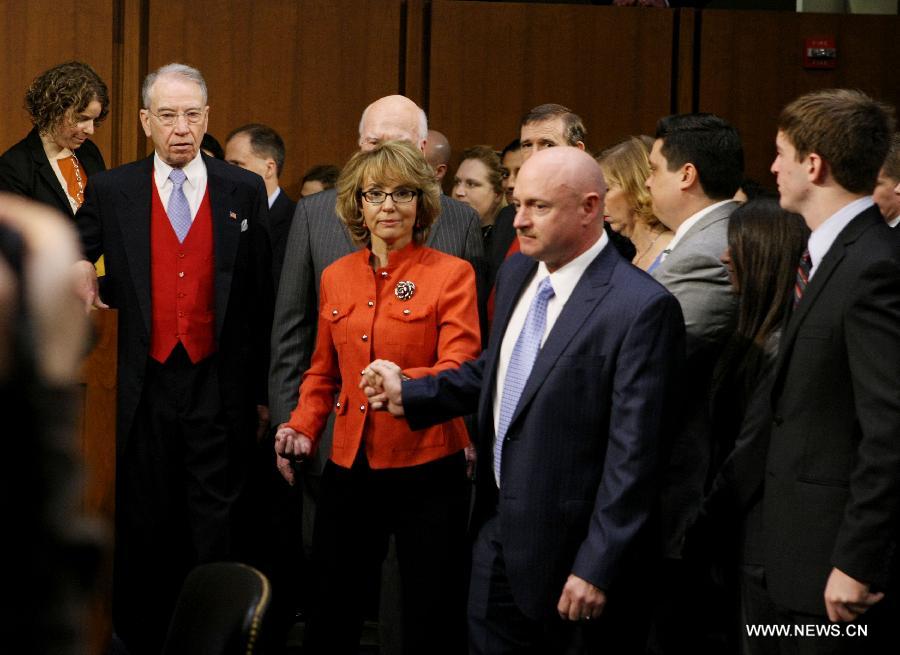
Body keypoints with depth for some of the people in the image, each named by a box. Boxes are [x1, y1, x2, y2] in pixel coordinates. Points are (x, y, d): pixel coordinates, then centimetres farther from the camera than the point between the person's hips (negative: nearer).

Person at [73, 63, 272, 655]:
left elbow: (261, 297, 5)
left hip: (219, 386, -1)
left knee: (215, 525, 1)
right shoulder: (110, 192, 4)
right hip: (144, 386, 1)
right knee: (143, 528, 7)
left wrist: (262, 390, 4)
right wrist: (78, 277, -10)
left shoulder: (245, 192, 4)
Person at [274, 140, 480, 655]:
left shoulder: (452, 275, -5)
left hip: (426, 471, -4)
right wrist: (302, 428, 2)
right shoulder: (336, 278, 9)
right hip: (350, 470, 4)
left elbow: (461, 369, -16)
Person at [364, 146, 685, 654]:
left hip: (568, 551, -7)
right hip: (498, 532, 7)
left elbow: (632, 454, -20)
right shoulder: (518, 273, 6)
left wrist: (597, 568, -19)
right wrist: (410, 394, 6)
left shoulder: (642, 307, -20)